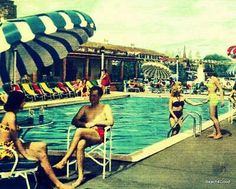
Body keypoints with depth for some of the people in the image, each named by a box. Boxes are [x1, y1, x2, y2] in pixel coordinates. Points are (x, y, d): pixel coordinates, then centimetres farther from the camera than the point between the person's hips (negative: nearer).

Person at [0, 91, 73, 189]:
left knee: (42, 146, 5)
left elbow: (15, 138, 10)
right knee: (41, 154, -12)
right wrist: (26, 155, -17)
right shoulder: (11, 116, -18)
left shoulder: (10, 114, 11)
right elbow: (15, 139, -20)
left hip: (11, 146, 10)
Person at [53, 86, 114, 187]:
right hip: (87, 134, 3)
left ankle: (64, 160, -30)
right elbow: (74, 121, 15)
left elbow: (111, 122, 0)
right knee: (80, 145, -35)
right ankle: (80, 176, -34)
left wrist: (94, 123, -6)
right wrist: (86, 124, -5)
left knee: (79, 131, -34)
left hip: (99, 134, -3)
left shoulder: (105, 107, 18)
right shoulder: (85, 108, 27)